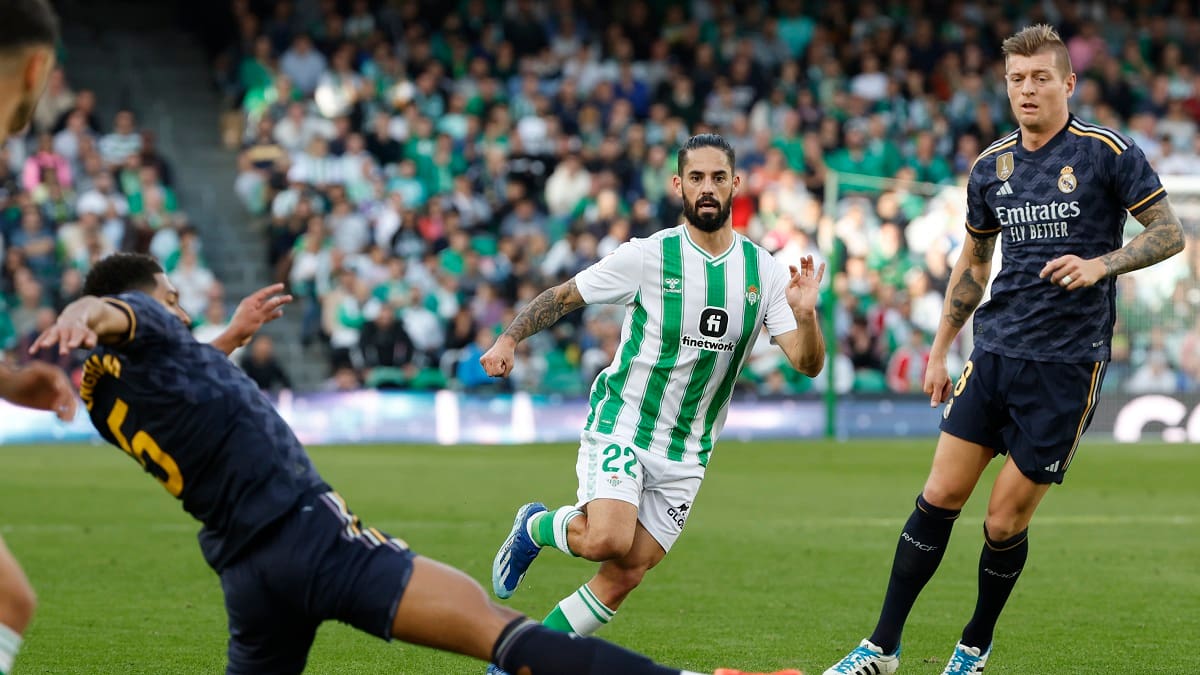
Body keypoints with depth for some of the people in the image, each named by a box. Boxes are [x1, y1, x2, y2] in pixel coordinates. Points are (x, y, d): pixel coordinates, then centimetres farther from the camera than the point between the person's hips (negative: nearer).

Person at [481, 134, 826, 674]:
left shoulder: (763, 270, -1)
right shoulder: (647, 256, -9)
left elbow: (807, 364, -5)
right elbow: (564, 296, 1)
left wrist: (806, 316, -26)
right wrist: (510, 338, -14)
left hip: (685, 453, 4)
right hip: (620, 427, -4)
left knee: (624, 578, -2)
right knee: (609, 541, -27)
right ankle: (536, 527, 6)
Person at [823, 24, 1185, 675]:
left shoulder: (1107, 151, -6)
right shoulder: (991, 166, 10)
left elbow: (1169, 232, -2)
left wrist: (1101, 264, -17)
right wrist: (940, 348, 19)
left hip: (1067, 364, -4)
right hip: (995, 350, 4)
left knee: (1005, 522, -1)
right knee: (940, 495, -1)